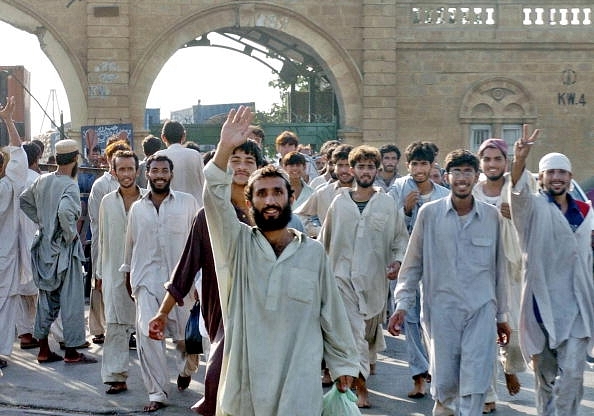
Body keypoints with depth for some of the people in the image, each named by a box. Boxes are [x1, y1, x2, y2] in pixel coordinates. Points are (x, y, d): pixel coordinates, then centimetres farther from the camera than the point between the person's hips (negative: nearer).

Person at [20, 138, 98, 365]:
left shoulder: (42, 180, 4)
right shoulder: (69, 186, -18)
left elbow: (24, 200, 18)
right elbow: (65, 212, -35)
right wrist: (71, 234, -19)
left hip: (44, 246, 7)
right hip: (64, 249, -7)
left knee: (46, 299, 15)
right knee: (71, 300, 1)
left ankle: (43, 350, 19)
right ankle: (71, 352, 5)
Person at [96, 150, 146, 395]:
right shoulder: (107, 202, 9)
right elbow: (102, 239, 14)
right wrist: (100, 273, 12)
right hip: (114, 272, 2)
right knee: (114, 325, -3)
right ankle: (116, 376, -1)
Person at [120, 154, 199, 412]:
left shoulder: (188, 203, 2)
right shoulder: (137, 208, 11)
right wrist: (128, 274, 22)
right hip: (147, 280, 2)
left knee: (185, 336, 3)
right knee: (147, 334, -11)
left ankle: (186, 368, 39)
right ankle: (157, 393, -2)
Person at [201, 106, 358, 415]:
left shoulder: (313, 252, 5)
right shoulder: (238, 245, 3)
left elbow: (331, 312, 9)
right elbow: (215, 199, -12)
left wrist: (343, 363, 10)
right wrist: (224, 149, -26)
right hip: (243, 385, 0)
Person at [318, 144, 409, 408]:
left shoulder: (388, 204, 4)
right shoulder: (339, 203, 6)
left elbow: (401, 237, 7)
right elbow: (325, 238, 12)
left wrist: (398, 260, -9)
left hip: (375, 277, 1)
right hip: (344, 275, -1)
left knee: (371, 327, 12)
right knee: (353, 329, -9)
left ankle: (369, 362, 37)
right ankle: (361, 385, -10)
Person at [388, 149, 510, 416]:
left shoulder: (491, 215, 5)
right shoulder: (430, 213, 0)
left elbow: (499, 267, 11)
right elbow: (413, 264, 5)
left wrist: (502, 315, 14)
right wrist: (402, 305, -2)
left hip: (481, 311, 1)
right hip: (442, 310, -1)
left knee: (475, 387, -7)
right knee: (444, 384, 6)